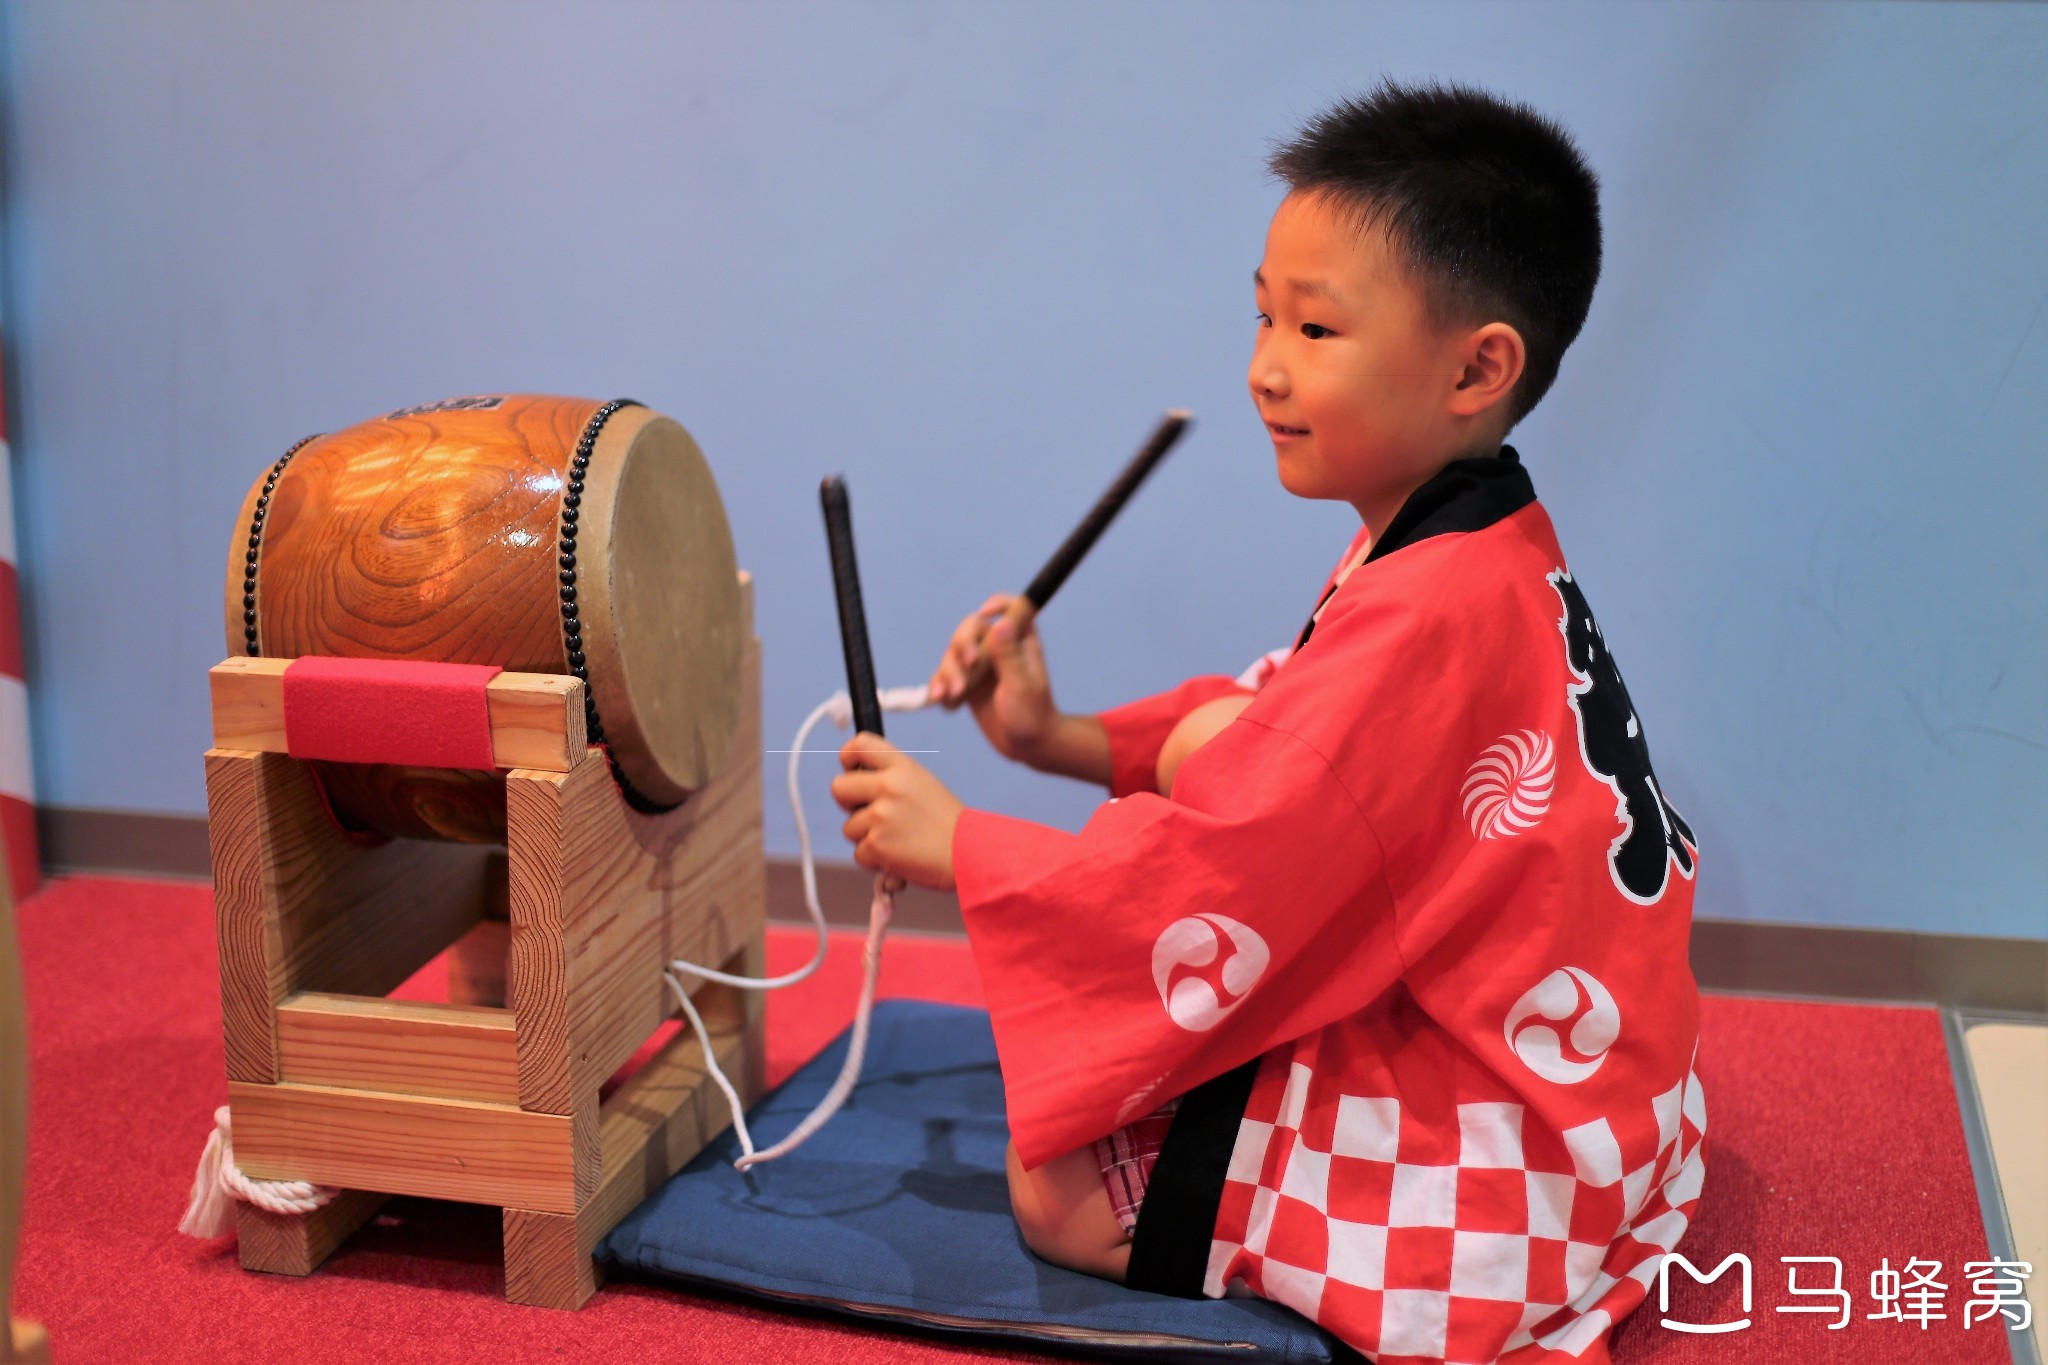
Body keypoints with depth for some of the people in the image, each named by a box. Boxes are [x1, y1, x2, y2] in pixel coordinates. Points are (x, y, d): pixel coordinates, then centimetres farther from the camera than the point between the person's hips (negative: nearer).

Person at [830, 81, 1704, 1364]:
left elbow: (1217, 888, -27)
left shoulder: (1428, 616, -26)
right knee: (1205, 737, 9)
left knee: (1059, 1192, -11)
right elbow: (1280, 746, 12)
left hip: (1504, 1162, -10)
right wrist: (1065, 741, 1)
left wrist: (960, 846, -15)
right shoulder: (1485, 561, 6)